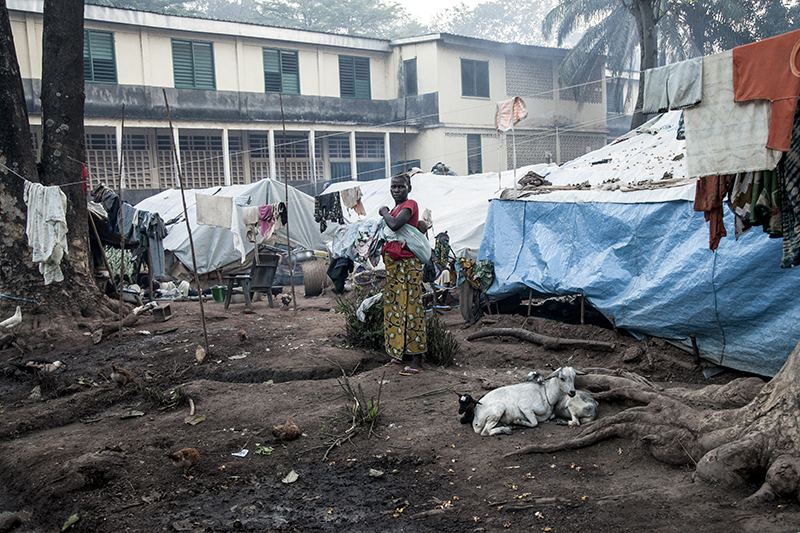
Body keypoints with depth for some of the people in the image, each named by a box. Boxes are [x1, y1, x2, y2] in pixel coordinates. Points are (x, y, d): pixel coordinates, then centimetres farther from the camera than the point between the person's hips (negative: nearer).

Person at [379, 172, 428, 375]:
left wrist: (384, 212, -8)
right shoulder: (395, 209, 16)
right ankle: (402, 354, 23)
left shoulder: (410, 205, -10)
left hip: (408, 263, -10)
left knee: (411, 308, -7)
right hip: (392, 263, 10)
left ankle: (416, 360, -2)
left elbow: (395, 225, -26)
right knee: (395, 308, 13)